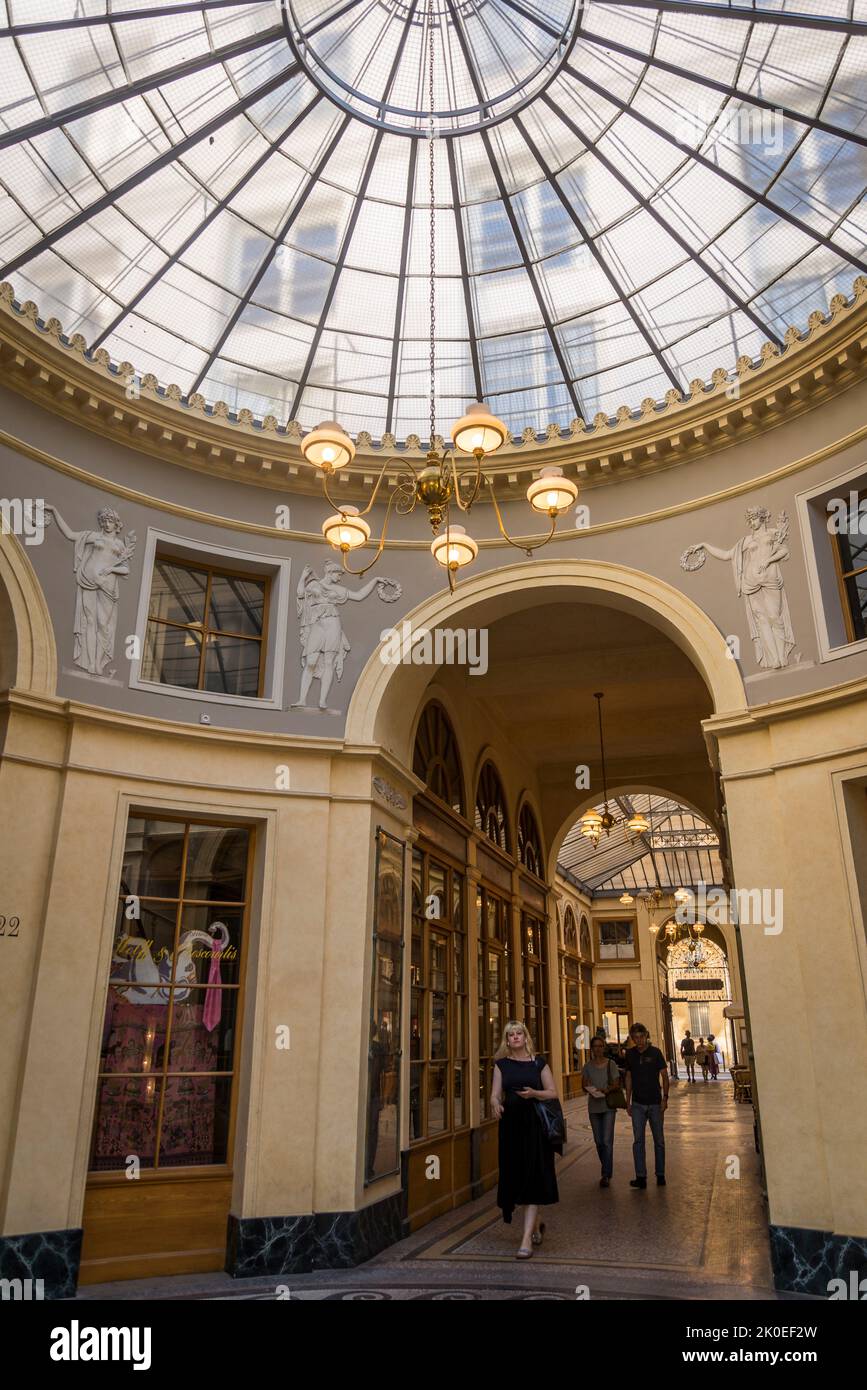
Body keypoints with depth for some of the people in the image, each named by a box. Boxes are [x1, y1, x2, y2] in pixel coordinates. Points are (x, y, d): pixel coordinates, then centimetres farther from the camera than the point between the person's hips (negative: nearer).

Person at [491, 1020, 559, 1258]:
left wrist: (534, 1093, -15)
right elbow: (495, 1094, 3)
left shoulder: (539, 1063, 2)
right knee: (515, 1175, 7)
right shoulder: (501, 1064, 7)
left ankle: (527, 1238, -5)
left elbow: (553, 1093, 3)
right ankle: (536, 1224, 32)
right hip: (511, 1124, 2)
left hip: (535, 1124, -2)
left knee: (533, 1178, -7)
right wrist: (496, 1104, -19)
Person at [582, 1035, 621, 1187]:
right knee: (598, 1141, 9)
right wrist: (590, 1089, -17)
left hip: (608, 1106, -3)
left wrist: (607, 1090, -21)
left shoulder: (610, 1064, -2)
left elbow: (617, 1084, -3)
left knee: (607, 1141, -9)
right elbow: (584, 1084, 5)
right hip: (593, 1106, 3)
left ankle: (606, 1175, -4)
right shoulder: (588, 1066, 4)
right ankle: (607, 1170, 27)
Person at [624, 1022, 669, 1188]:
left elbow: (664, 1076, -3)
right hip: (637, 1104, 2)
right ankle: (641, 1177, -2)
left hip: (655, 1103, -2)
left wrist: (665, 1098, -11)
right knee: (638, 1140, -4)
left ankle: (660, 1175, 20)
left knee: (659, 1140, 8)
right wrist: (628, 1101, 10)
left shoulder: (655, 1052, -7)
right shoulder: (630, 1054, 3)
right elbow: (629, 1078, 11)